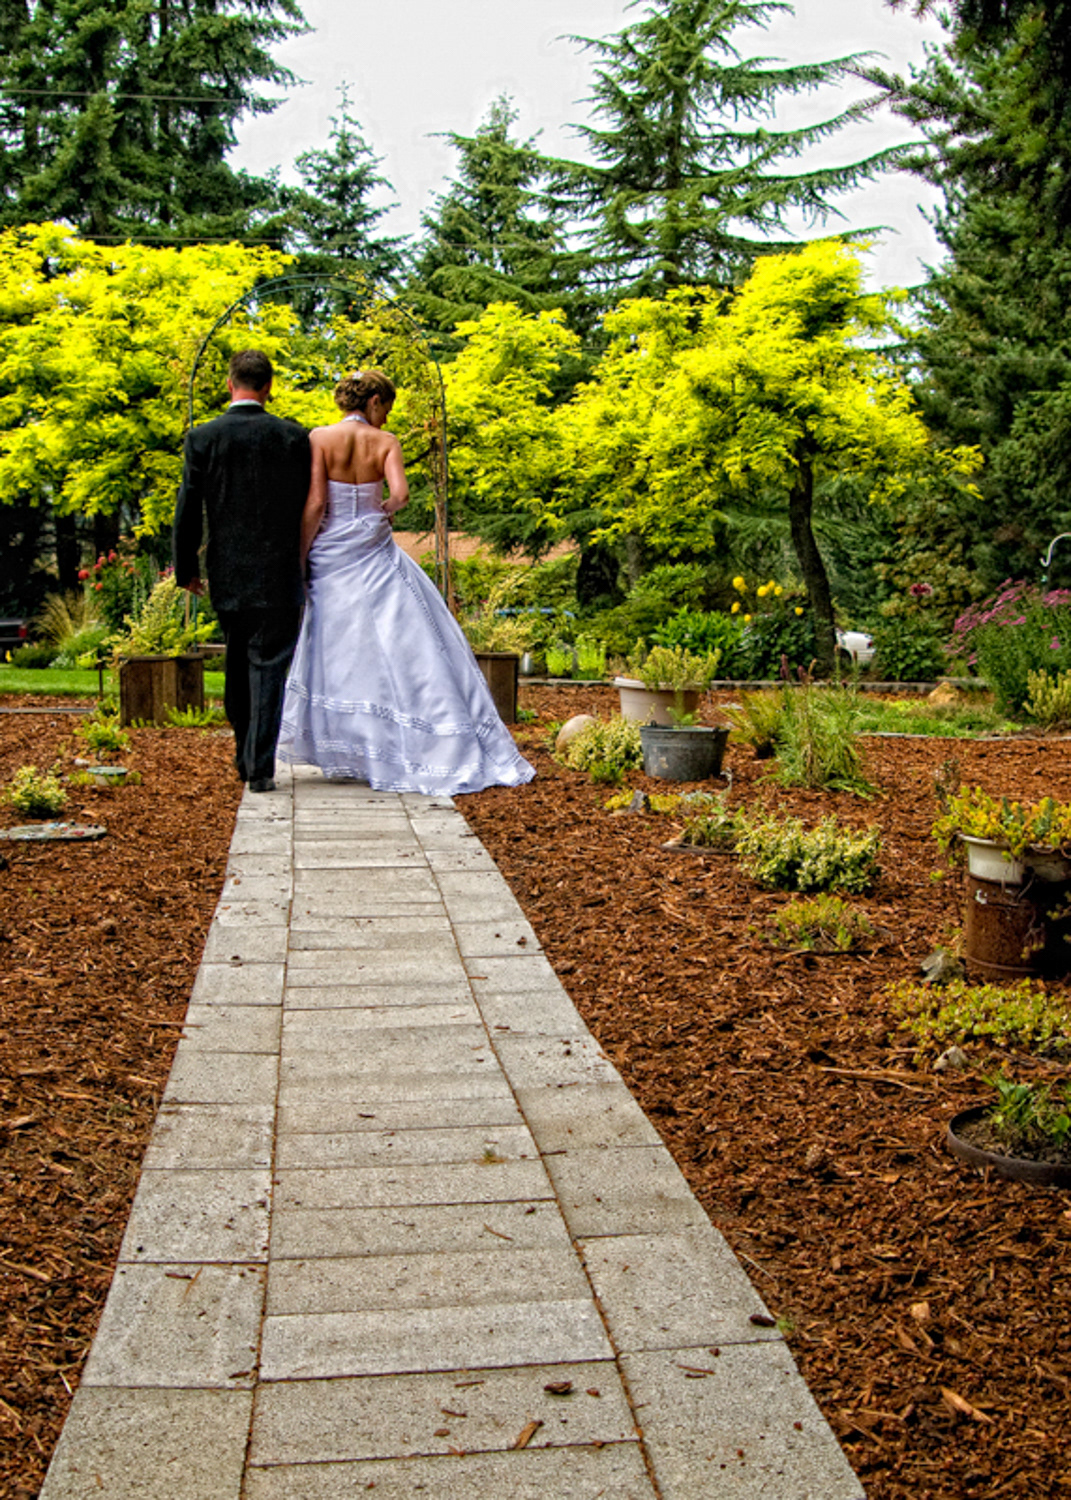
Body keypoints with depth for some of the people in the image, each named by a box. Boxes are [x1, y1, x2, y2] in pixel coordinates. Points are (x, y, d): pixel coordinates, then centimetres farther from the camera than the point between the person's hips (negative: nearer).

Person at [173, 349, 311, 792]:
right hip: (278, 575, -2)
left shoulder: (202, 437, -3)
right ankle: (260, 767, -4)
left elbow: (188, 511, -2)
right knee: (268, 667, 1)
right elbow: (310, 505, 3)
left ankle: (246, 758, 28)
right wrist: (305, 564, 15)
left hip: (227, 576, 2)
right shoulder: (295, 437, -3)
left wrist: (186, 569, 8)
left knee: (238, 666, 18)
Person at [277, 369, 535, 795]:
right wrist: (384, 511, 4)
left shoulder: (320, 438, -3)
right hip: (375, 555, 0)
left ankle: (346, 751, 13)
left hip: (331, 554, 0)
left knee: (337, 647, 9)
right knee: (402, 644, 4)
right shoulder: (385, 442, -3)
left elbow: (315, 503, -9)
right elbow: (399, 493, -18)